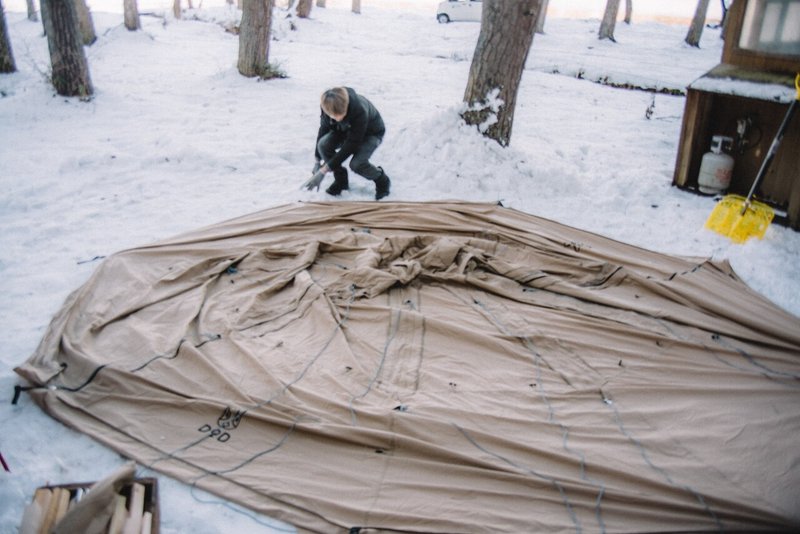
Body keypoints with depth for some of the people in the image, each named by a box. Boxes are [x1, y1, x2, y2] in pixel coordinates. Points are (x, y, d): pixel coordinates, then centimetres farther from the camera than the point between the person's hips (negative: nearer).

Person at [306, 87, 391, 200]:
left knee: (357, 164, -30)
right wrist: (318, 160, -7)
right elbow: (324, 129, -8)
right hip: (345, 129, 5)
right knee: (323, 144, -23)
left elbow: (351, 145, -36)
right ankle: (340, 179, 0)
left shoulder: (360, 110, -41)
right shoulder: (329, 106, -27)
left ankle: (382, 180, 2)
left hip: (371, 133, -5)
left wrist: (323, 171, -35)